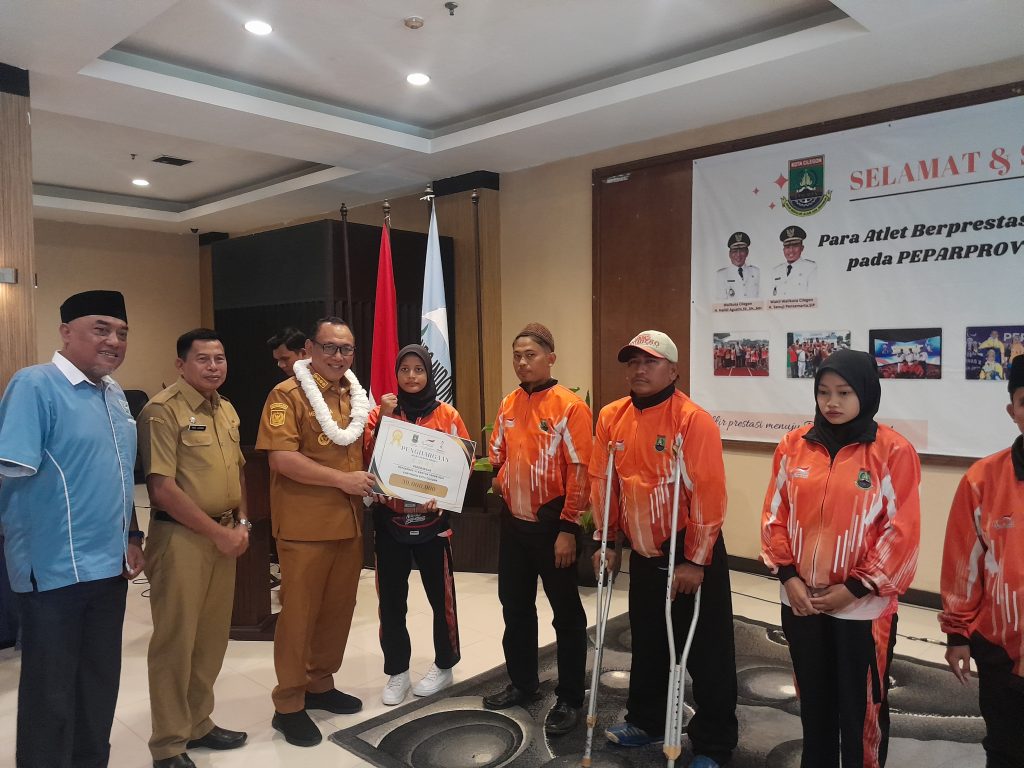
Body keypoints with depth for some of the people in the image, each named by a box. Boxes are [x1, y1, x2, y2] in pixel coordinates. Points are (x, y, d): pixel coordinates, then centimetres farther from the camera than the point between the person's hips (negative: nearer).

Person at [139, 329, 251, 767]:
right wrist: (218, 532, -14)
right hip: (180, 537, -7)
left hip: (224, 535, 7)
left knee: (213, 636, 15)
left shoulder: (227, 410, 12)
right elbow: (162, 488, -18)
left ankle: (198, 723, 32)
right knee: (176, 639, 3)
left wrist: (240, 523, 7)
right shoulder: (162, 410, -13)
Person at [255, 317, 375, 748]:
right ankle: (288, 705, 19)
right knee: (300, 613, 4)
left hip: (349, 521, 7)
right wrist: (342, 479, -18)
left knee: (339, 608, 14)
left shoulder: (355, 396, 13)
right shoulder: (287, 394, -9)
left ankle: (321, 685, 33)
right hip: (305, 525, -6)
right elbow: (281, 458, -19)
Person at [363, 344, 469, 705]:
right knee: (391, 599, 7)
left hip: (432, 518, -1)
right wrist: (382, 421, -15)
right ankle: (397, 672, 22)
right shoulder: (381, 413, 3)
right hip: (389, 519, 1)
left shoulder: (447, 415, 0)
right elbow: (369, 461, -5)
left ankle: (444, 665, 26)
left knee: (441, 595, 7)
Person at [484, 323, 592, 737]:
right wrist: (500, 482, 1)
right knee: (515, 606, 17)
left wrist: (568, 528, -16)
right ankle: (522, 683, 35)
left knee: (565, 612, 6)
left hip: (552, 524, -6)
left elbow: (579, 472, -14)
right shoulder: (507, 405, 7)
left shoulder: (570, 407, -12)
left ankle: (570, 698, 21)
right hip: (513, 522, 7)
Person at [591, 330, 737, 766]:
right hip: (643, 554, 6)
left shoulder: (694, 420, -18)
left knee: (706, 653, 7)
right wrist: (606, 542, 8)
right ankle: (646, 721, 41)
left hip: (691, 555, -5)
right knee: (647, 645, 21)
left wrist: (695, 560, -18)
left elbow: (708, 495, -19)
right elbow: (602, 482, 7)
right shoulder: (611, 418, 0)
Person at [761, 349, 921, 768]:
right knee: (813, 699, 20)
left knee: (861, 706, 12)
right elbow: (775, 513, 3)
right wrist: (787, 574, -5)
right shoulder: (794, 445, 1)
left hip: (862, 605, -3)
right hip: (801, 600, 4)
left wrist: (855, 587, -12)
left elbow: (902, 531, -10)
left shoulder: (893, 451, -10)